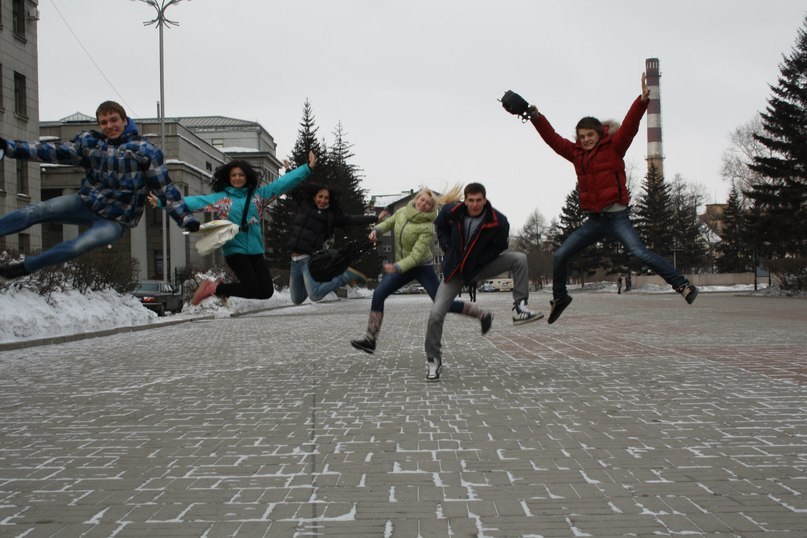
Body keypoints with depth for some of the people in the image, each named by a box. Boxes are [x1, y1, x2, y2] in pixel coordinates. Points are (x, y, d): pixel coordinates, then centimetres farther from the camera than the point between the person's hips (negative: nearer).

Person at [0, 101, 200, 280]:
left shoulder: (146, 151, -8)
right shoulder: (89, 141, 1)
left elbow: (165, 189, -5)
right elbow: (53, 152, -1)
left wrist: (186, 219, -12)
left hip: (116, 221, -4)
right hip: (86, 204, 4)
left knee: (78, 246, -27)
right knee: (37, 211, -16)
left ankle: (24, 267, -20)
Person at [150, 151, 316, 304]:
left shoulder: (258, 194, 9)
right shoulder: (220, 198, 0)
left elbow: (282, 183, 8)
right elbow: (194, 201, -7)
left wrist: (307, 168, 3)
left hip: (256, 250, 5)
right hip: (234, 249, -5)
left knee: (267, 291, 0)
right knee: (253, 290, -14)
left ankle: (221, 287, 20)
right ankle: (214, 288, 9)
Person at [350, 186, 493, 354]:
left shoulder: (427, 228, -23)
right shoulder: (402, 212, -5)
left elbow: (416, 255, -28)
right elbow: (389, 223, 17)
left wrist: (396, 268, -38)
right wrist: (376, 231, -3)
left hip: (422, 267, -6)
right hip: (402, 266, 6)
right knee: (378, 294, -9)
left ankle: (483, 315, 12)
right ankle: (370, 339, -4)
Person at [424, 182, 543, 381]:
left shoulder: (498, 221, -21)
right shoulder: (451, 212, -16)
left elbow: (498, 248, -7)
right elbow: (440, 226, 8)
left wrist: (475, 260, -15)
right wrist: (448, 248, -4)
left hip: (480, 267, 0)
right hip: (454, 270, 0)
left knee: (519, 259, -19)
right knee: (436, 313, -12)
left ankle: (519, 308, -16)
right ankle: (433, 359, 4)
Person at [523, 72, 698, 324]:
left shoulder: (613, 147, -3)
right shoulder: (576, 153, 10)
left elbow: (629, 125, -16)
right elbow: (552, 138, 9)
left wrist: (642, 101, -30)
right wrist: (535, 117, -1)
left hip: (616, 217, -5)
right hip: (594, 220, 6)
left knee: (640, 253, -22)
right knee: (560, 255, 5)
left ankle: (682, 285, -17)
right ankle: (559, 297, 25)